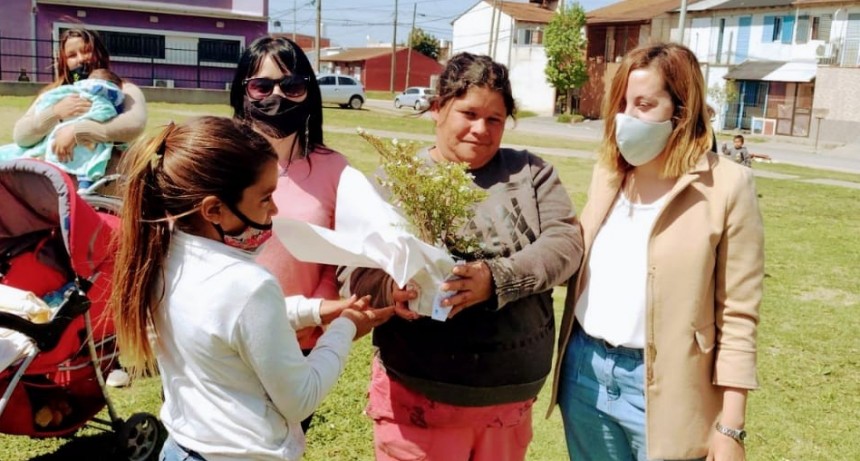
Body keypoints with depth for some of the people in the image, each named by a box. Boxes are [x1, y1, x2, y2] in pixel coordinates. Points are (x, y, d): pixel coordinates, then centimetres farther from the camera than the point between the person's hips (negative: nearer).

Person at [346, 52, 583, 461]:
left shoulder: (529, 172, 4)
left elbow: (565, 241, -8)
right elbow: (359, 273, -5)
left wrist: (498, 278, -25)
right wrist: (395, 290, -28)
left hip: (511, 394, 2)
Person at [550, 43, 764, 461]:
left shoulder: (728, 186, -10)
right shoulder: (607, 172, 6)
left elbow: (738, 316, -10)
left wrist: (730, 427, -11)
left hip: (663, 386, -5)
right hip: (586, 371, 5)